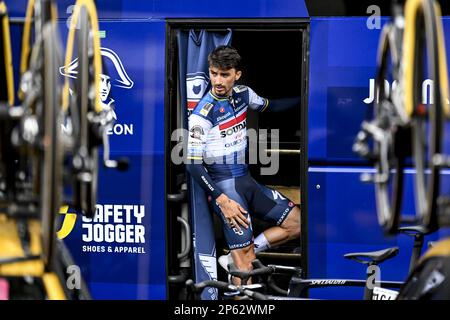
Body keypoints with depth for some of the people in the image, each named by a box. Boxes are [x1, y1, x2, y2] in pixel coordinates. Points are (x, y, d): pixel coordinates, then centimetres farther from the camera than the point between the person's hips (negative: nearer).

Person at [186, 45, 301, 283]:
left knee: (298, 224, 3)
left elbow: (271, 107, 24)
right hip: (224, 187, -7)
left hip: (247, 181, 7)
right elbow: (193, 164, -18)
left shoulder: (243, 94, 2)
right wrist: (223, 201, -24)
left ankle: (235, 259, 3)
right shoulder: (202, 114, -17)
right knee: (246, 265, -11)